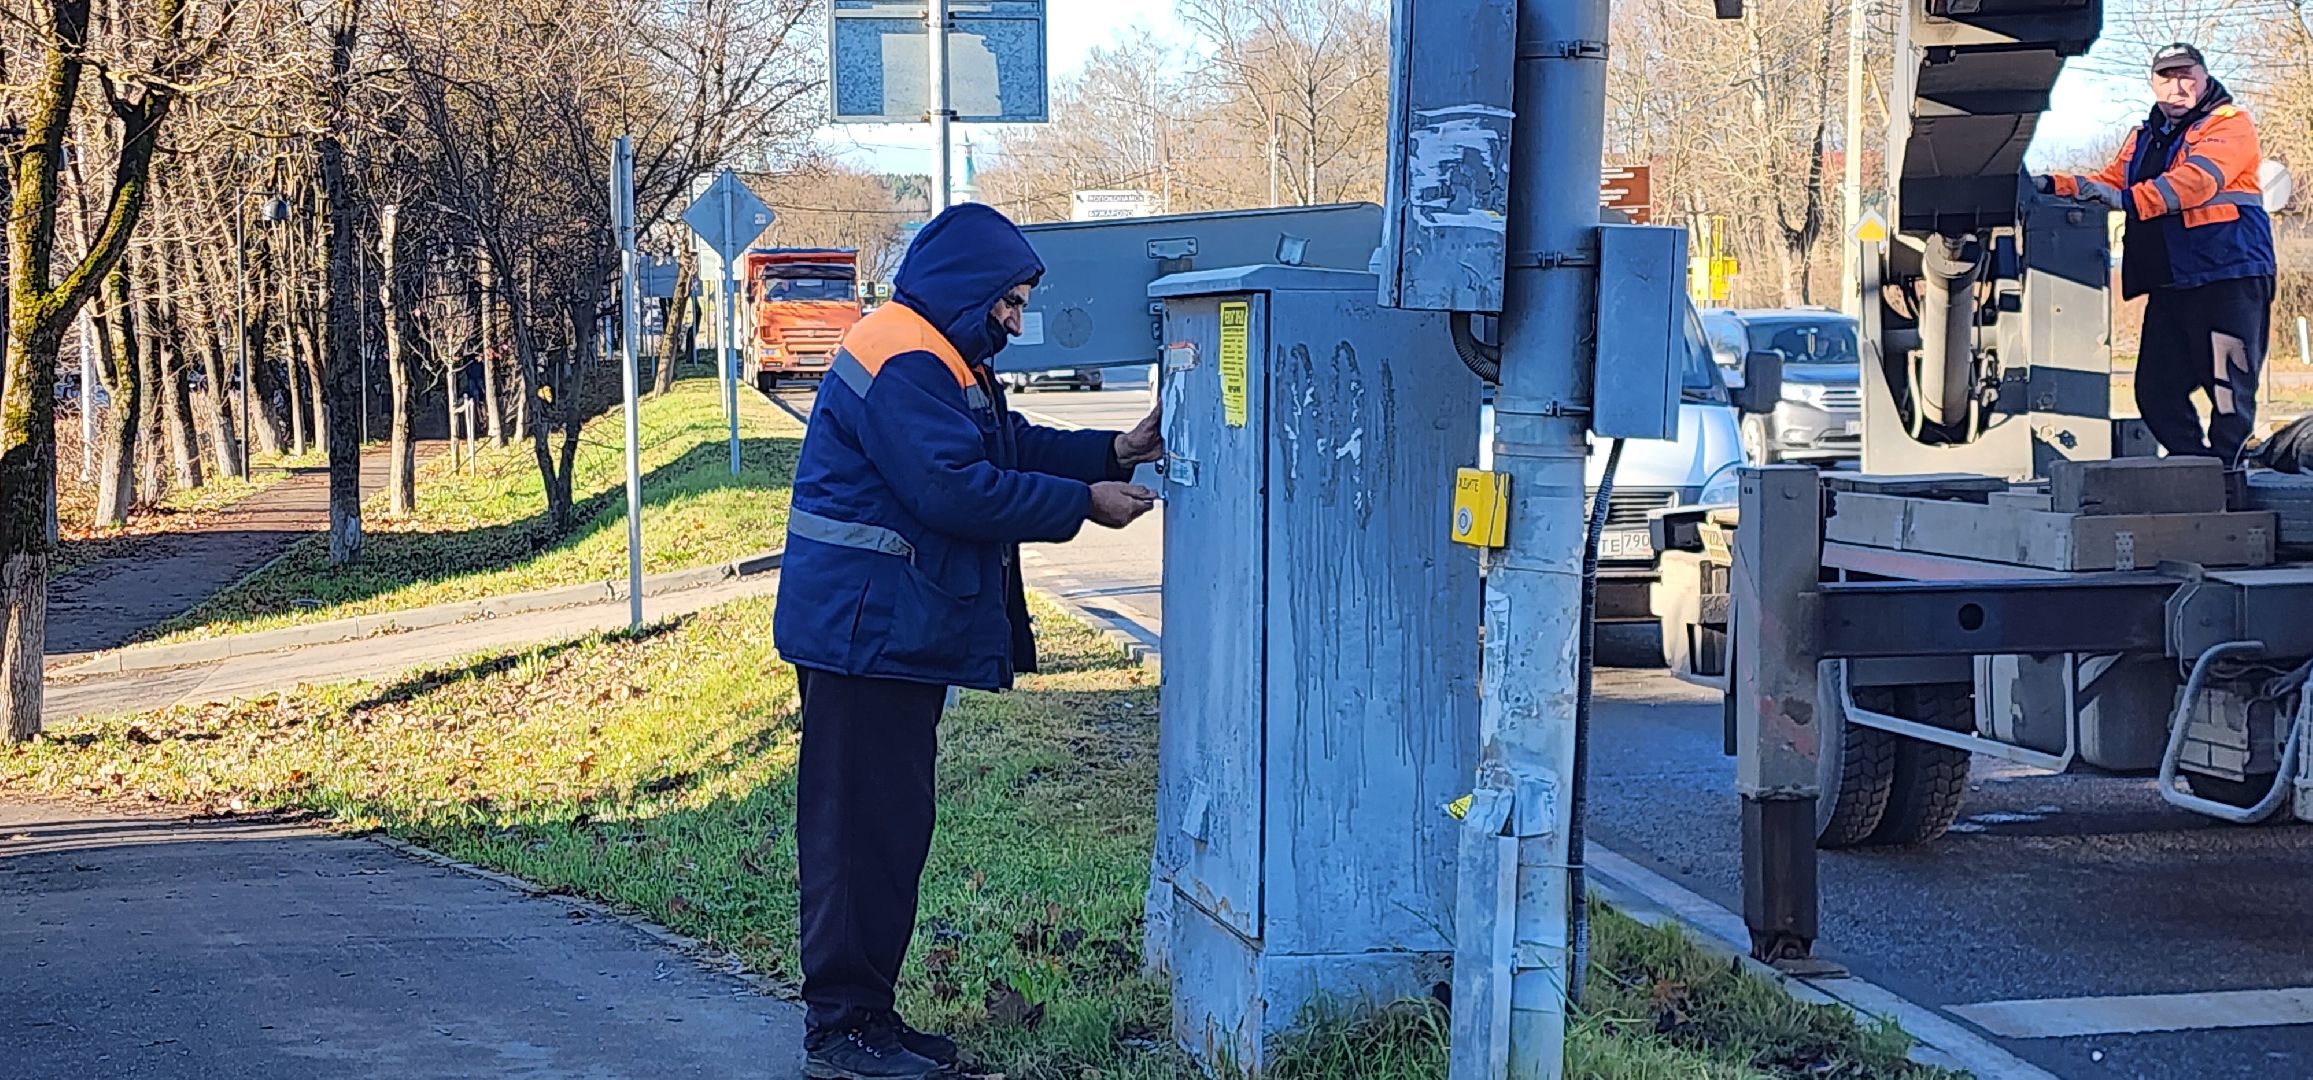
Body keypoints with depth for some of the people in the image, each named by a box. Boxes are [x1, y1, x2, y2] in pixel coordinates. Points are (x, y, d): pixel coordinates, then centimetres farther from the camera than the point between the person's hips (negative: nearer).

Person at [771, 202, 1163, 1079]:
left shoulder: (938, 361, 20)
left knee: (890, 823, 14)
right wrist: (1083, 504, -17)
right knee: (863, 826, -7)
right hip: (868, 633, -11)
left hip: (895, 634, 11)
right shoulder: (904, 363, -17)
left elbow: (1011, 446, 21)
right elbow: (957, 489, -24)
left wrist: (1112, 453, 8)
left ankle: (865, 1009, 22)